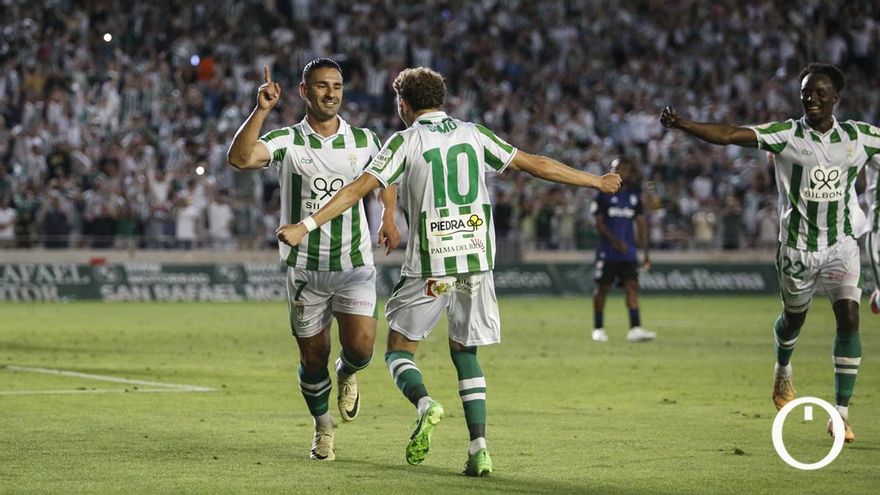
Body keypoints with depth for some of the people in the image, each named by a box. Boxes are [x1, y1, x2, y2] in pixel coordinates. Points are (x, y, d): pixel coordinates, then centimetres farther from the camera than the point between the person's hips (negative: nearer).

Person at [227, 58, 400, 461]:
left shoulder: (364, 140, 3)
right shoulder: (287, 141, -6)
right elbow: (240, 158, -25)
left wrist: (389, 218, 8)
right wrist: (261, 110, -33)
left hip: (354, 264, 1)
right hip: (304, 267, -1)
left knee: (360, 347, -15)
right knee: (313, 359, 5)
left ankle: (347, 375, 23)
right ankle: (323, 429, 29)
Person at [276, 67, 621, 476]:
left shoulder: (404, 142, -2)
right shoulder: (474, 135, 8)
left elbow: (358, 189, -9)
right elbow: (536, 165, 11)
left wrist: (305, 226, -9)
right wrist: (596, 182, 22)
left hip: (429, 265, -4)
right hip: (477, 261, 4)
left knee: (399, 349, 9)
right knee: (465, 353, 15)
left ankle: (424, 404, -23)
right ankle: (479, 449, 0)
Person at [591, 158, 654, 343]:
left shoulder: (634, 195, 9)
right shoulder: (604, 194, -2)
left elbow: (641, 224, 12)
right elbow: (599, 223, -5)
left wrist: (646, 252, 8)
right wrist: (614, 240, -19)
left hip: (628, 251, 3)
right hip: (607, 251, -3)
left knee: (632, 286, -8)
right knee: (602, 288, 2)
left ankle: (635, 329, -16)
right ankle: (598, 328, 15)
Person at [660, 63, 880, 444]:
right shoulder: (786, 135, -10)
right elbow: (730, 135, -21)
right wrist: (683, 124, -35)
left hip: (842, 244, 1)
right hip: (797, 246, -1)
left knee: (849, 318, -14)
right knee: (794, 317, 17)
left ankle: (842, 413, -9)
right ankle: (783, 370, 52)